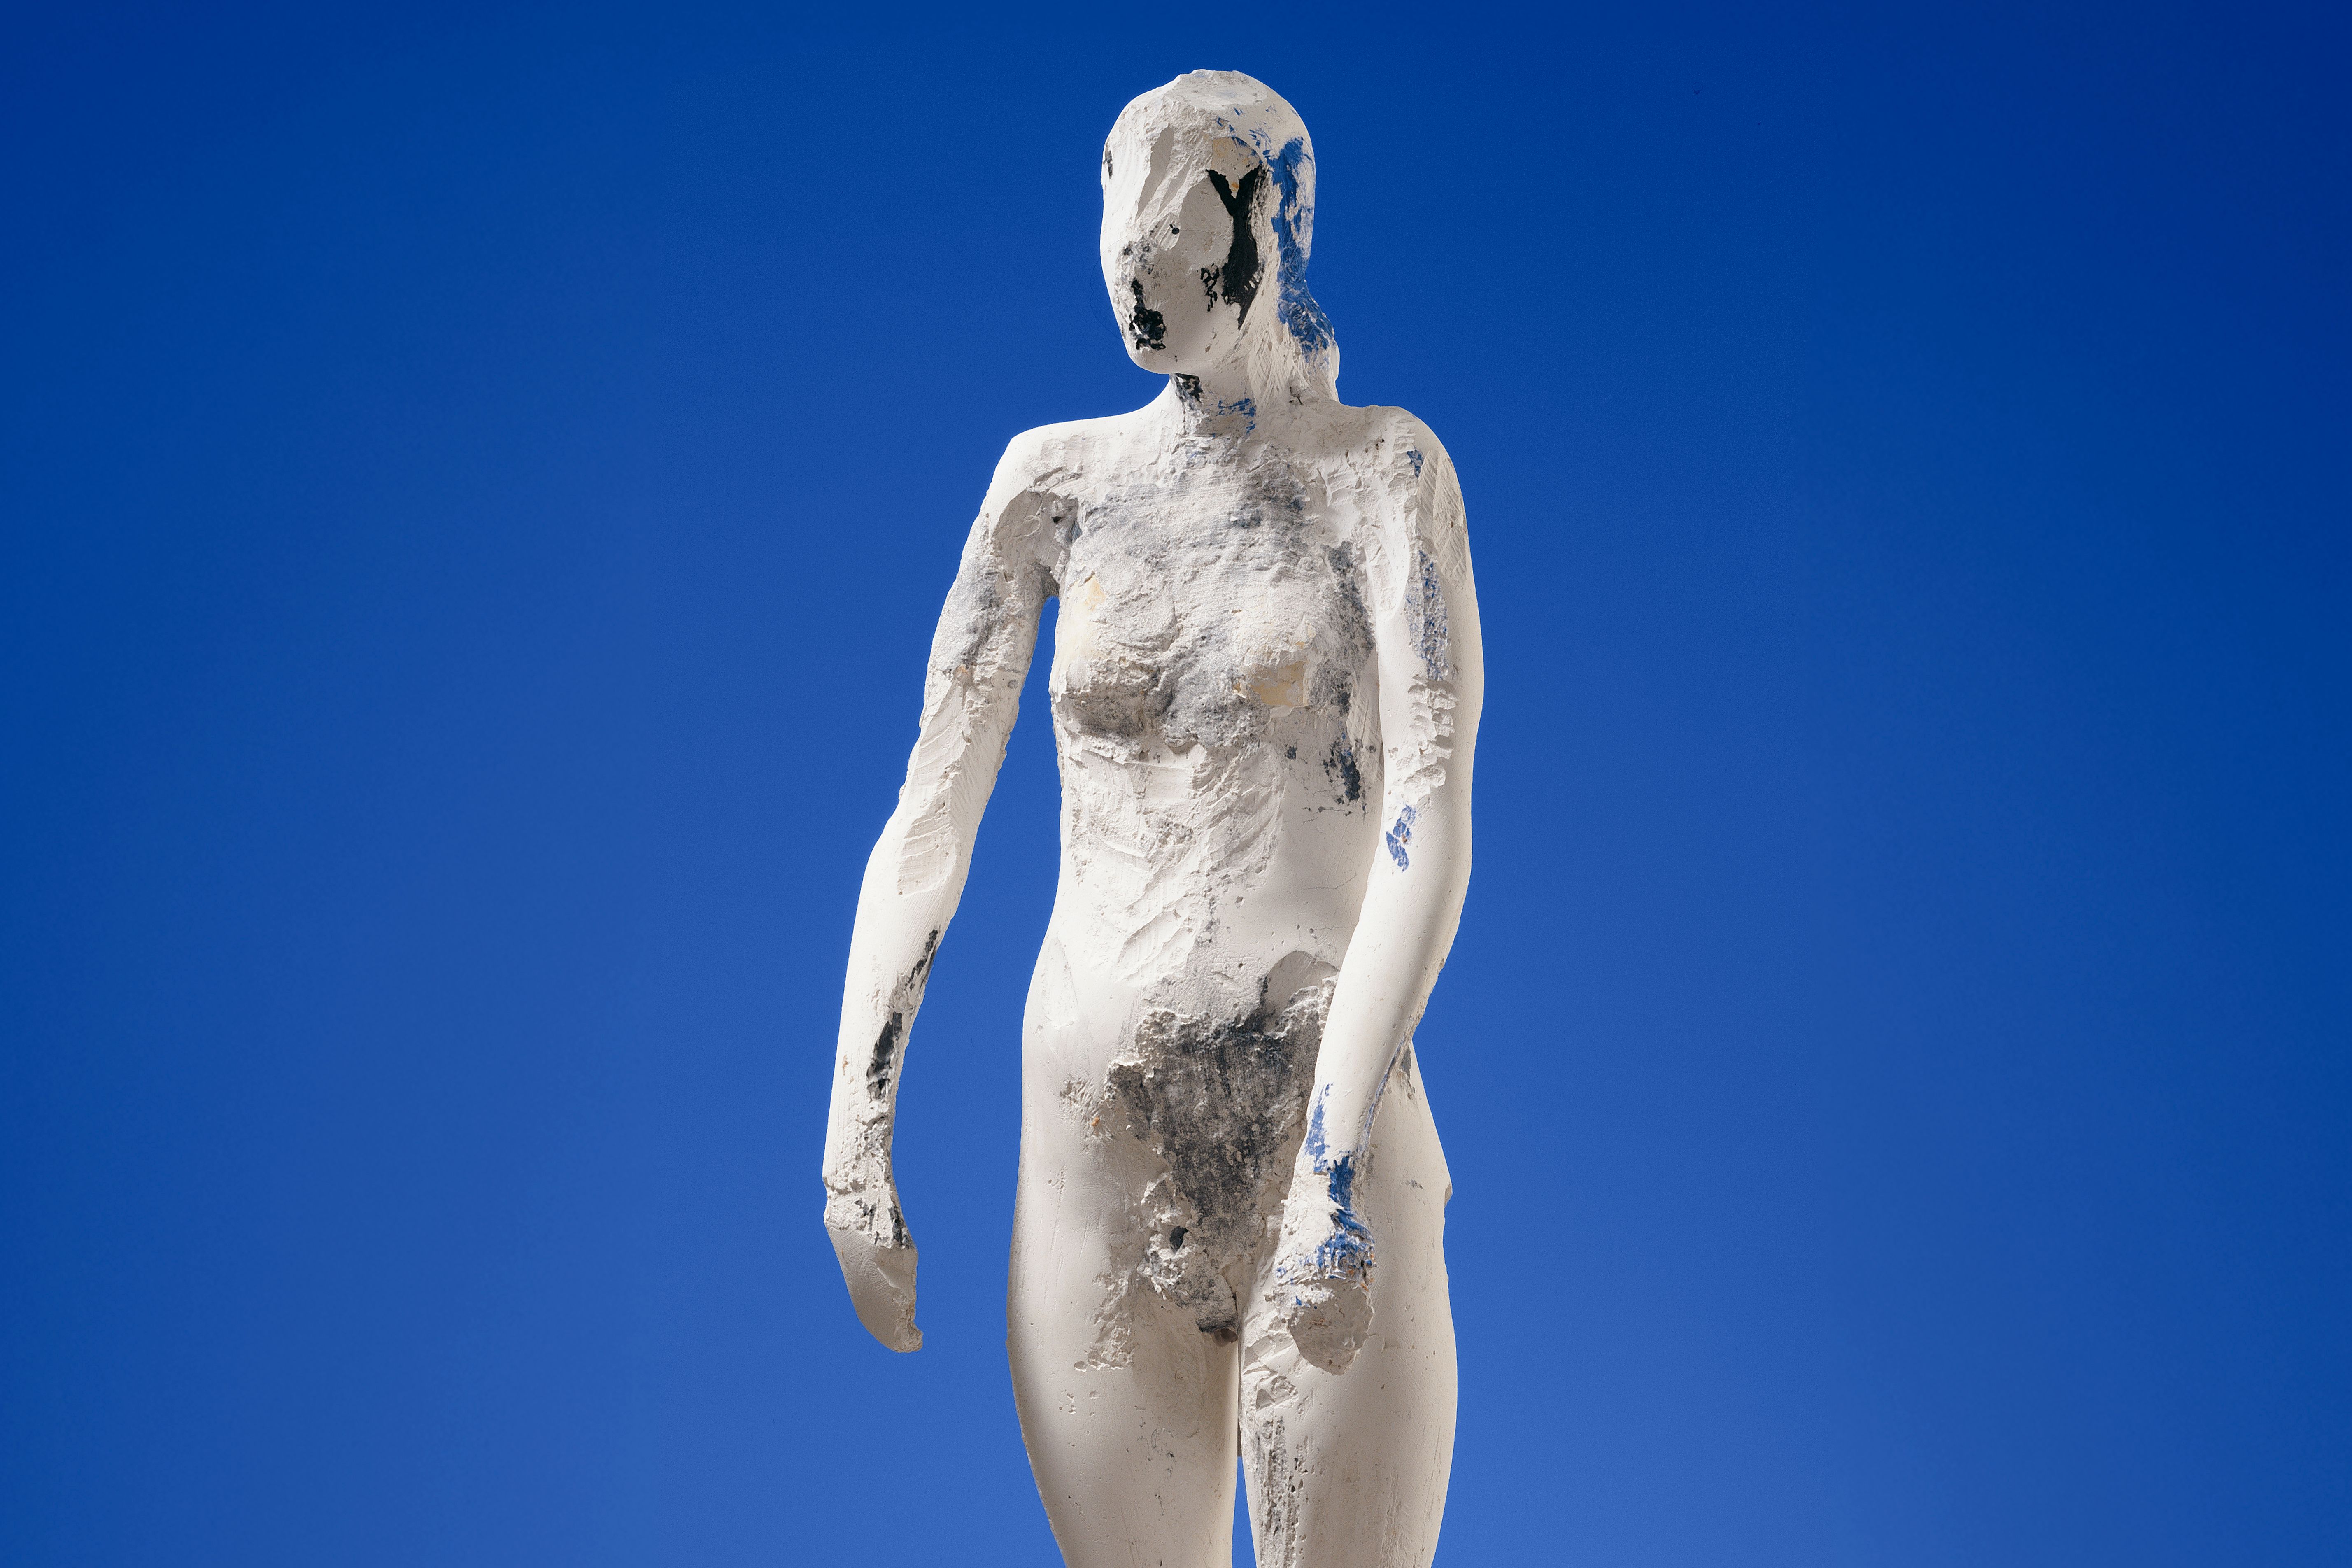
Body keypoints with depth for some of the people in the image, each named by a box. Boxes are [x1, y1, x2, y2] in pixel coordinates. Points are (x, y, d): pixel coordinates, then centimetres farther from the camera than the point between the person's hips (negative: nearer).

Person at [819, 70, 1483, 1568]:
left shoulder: (1381, 468, -1)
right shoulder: (1060, 479, 8)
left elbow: (1434, 822, -12)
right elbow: (932, 812, 7)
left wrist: (1337, 1159, -22)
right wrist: (855, 1128, -2)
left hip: (1332, 1132, -3)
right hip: (1098, 1155, 3)